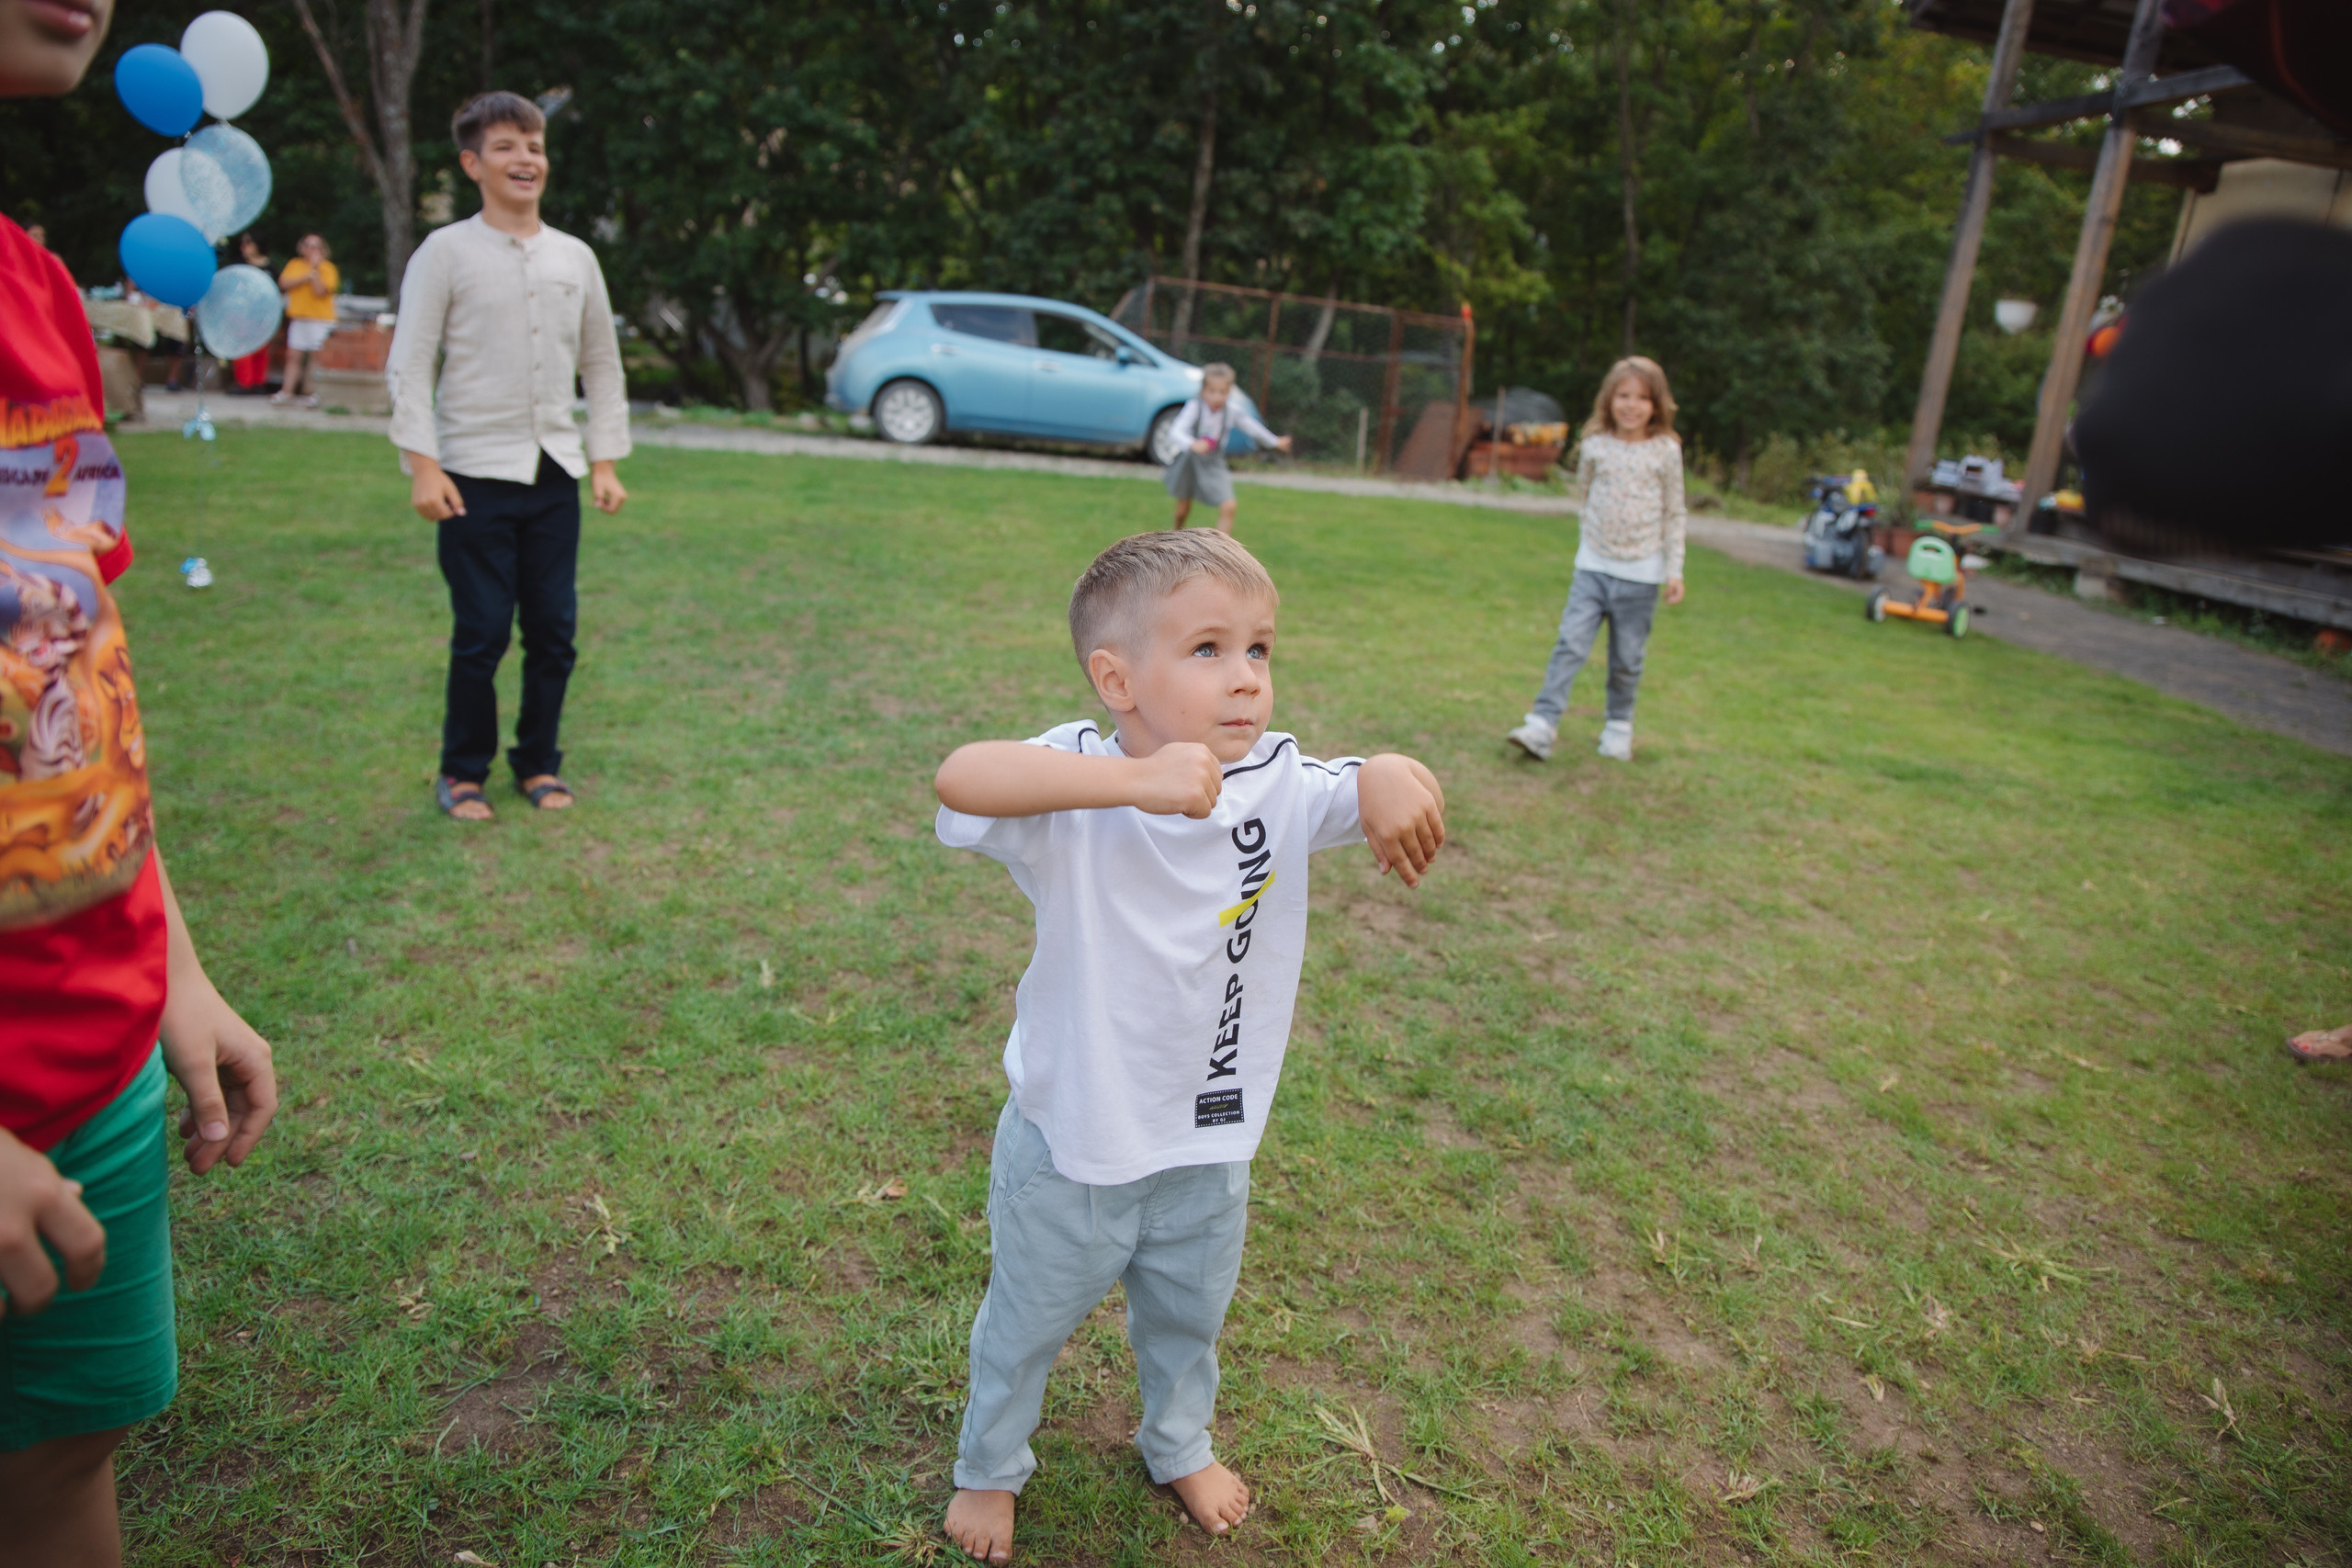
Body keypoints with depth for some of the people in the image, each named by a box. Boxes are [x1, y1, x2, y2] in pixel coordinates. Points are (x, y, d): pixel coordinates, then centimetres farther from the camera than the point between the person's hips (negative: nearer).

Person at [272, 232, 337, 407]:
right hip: (298, 317, 4)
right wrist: (306, 277, -11)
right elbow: (284, 283, -3)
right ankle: (287, 391, 9)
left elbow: (320, 291, -15)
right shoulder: (295, 265, 12)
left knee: (315, 356, -4)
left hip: (320, 319, -4)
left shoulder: (327, 268, -1)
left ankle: (313, 394, 3)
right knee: (293, 355, 5)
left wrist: (315, 269, -14)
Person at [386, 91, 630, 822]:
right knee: (482, 633, -1)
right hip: (476, 474, -3)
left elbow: (602, 365, 15)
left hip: (555, 473, 4)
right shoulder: (446, 252, -1)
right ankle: (462, 772, 17)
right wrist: (423, 466, -11)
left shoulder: (575, 257, 10)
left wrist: (605, 460, 8)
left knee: (554, 630, 6)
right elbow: (409, 364, -3)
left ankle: (539, 762, 23)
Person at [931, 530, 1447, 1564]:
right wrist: (1133, 780, -55)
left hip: (1211, 1147, 4)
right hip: (1071, 1146, -4)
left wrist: (1390, 774, -41)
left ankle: (1181, 1446, 61)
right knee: (1027, 1323, 23)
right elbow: (961, 780, -44)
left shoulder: (1276, 784, -13)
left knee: (1190, 1317, 30)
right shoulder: (1081, 787, -27)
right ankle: (990, 1466, 54)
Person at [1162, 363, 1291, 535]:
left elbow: (1252, 427, 6)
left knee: (1228, 507, -17)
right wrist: (1192, 444, -55)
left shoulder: (1232, 411, -12)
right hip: (1190, 461, -1)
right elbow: (1177, 430, -35)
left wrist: (1275, 442, 17)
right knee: (1183, 510, 14)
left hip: (1214, 463, 1)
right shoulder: (1194, 407, -21)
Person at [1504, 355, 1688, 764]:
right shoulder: (1595, 447, 2)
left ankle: (1619, 725, 25)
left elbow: (1674, 514, 5)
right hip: (1593, 566, 1)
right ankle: (1542, 725, -12)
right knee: (1571, 643, -10)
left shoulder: (1666, 451, 0)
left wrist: (1674, 570, 3)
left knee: (1627, 659, 7)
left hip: (1640, 574, 0)